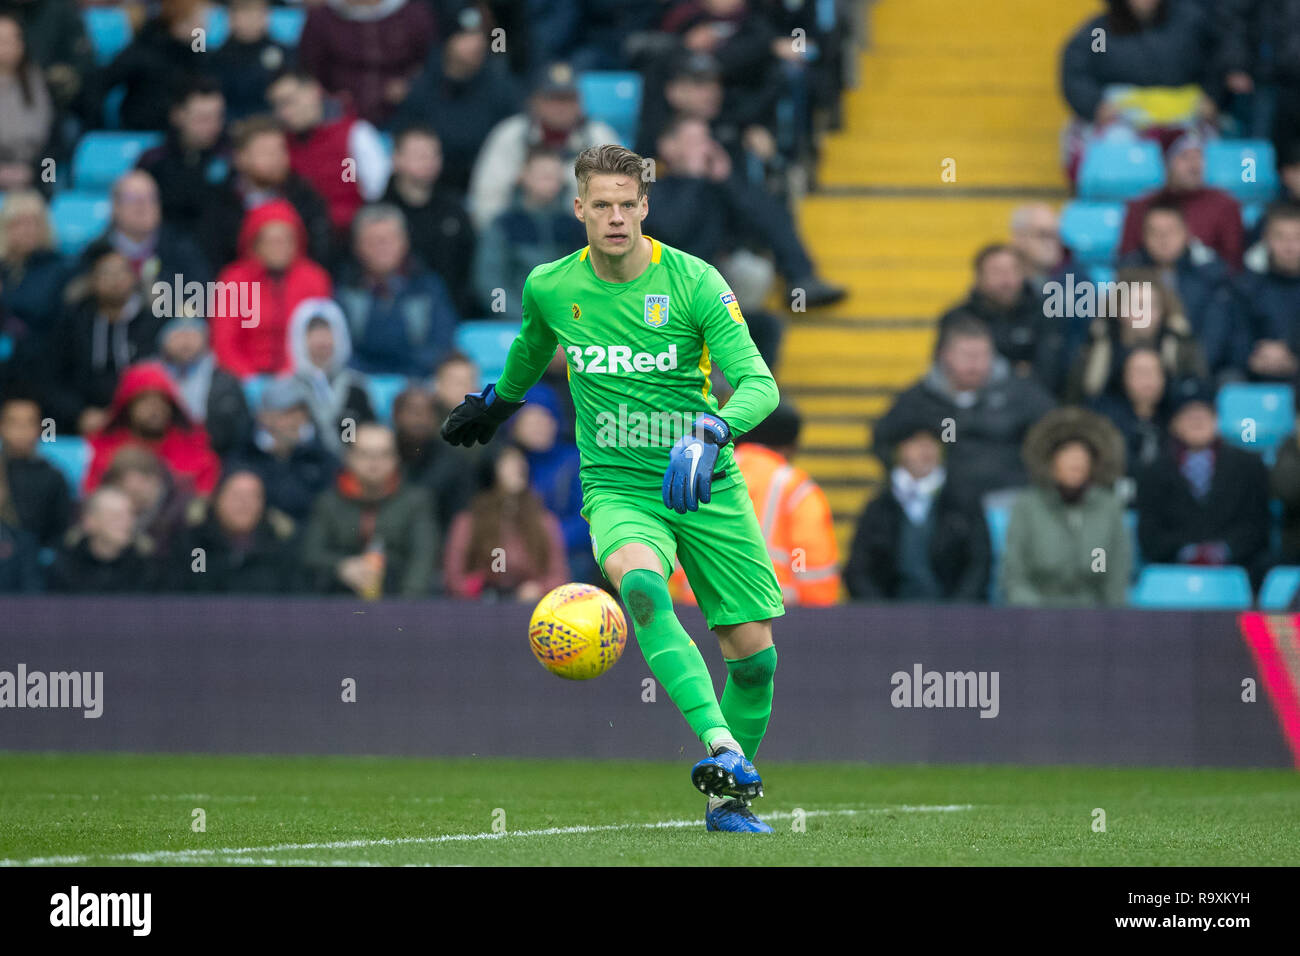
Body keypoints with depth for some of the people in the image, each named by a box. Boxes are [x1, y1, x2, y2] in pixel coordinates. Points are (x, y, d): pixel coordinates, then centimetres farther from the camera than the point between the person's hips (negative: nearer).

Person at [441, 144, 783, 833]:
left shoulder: (694, 282, -10)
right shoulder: (550, 287, -1)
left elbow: (758, 383, -18)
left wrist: (707, 434, -36)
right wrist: (498, 402, 39)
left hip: (708, 488, 0)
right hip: (617, 487, 0)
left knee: (753, 652, -1)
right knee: (641, 583, -34)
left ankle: (728, 800, 22)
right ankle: (719, 746, -47)